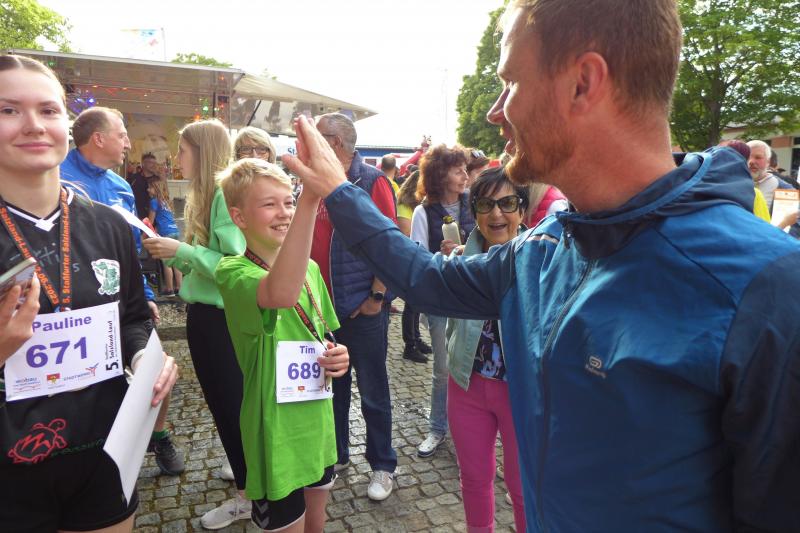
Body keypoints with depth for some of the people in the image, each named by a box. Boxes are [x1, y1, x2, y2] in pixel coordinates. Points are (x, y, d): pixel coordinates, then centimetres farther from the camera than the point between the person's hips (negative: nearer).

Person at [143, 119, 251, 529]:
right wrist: (171, 253, -1)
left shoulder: (226, 194, -19)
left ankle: (246, 495, 22)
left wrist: (182, 250, -22)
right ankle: (244, 469, 40)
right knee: (221, 402, 21)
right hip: (203, 313, 9)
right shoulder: (203, 195, 11)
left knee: (230, 404, 4)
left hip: (221, 317, -9)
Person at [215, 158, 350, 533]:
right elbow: (281, 294, -44)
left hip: (317, 424, 6)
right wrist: (312, 196, -54)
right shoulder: (233, 272, -19)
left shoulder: (309, 268, 1)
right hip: (276, 433, -6)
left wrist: (336, 356, -8)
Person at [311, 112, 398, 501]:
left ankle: (383, 466, 25)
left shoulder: (371, 181, -9)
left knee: (373, 391, 8)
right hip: (322, 304, 6)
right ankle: (336, 455, 37)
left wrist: (377, 296, -15)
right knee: (332, 384, 18)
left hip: (363, 307, -5)